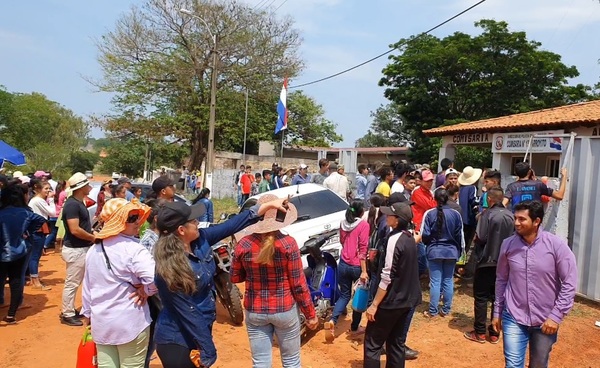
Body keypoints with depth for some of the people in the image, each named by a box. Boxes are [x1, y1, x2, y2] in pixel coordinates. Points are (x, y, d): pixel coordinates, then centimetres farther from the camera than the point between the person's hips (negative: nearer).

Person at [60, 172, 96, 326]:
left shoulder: (79, 202, 11)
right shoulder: (72, 204, -21)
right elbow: (75, 230, -26)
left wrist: (92, 234, 7)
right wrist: (93, 238, -16)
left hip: (82, 248, 10)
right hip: (75, 249, -10)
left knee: (75, 282, 19)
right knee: (72, 283, 1)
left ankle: (69, 310, 31)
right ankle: (67, 315, 12)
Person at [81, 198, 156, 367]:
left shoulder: (93, 250, 5)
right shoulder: (133, 249, -19)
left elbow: (87, 286, 14)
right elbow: (156, 278, -33)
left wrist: (86, 314, 25)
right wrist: (146, 290, -13)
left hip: (100, 323, 7)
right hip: (130, 323, -7)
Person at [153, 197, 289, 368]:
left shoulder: (200, 239, -8)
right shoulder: (169, 269, -28)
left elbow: (231, 225, -1)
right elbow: (187, 312, -25)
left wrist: (269, 205, -1)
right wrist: (208, 350, -19)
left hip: (202, 328, 8)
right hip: (177, 341, -8)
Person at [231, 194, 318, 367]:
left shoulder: (243, 245, -10)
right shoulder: (288, 244, -16)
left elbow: (235, 278, 4)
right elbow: (298, 284, -12)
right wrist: (310, 314, 0)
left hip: (255, 312, 2)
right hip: (285, 310, -1)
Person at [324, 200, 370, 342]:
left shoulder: (343, 223, 6)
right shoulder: (364, 225, -11)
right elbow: (363, 249, -17)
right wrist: (364, 271, -17)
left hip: (343, 264, 5)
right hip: (357, 266, -4)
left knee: (344, 295, 15)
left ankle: (332, 321, -7)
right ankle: (354, 328, 24)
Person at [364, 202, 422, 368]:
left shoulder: (394, 239, -20)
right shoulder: (409, 238, 7)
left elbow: (387, 277, -22)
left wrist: (374, 304, -17)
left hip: (392, 300, -9)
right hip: (407, 299, 9)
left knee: (372, 342, 1)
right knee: (397, 343, 16)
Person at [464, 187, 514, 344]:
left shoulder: (488, 214, -13)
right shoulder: (510, 216, 2)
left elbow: (480, 238, -17)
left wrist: (475, 239, 4)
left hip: (486, 261, -5)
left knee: (481, 296, 5)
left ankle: (480, 332, 9)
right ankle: (494, 333, 17)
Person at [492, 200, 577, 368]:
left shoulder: (557, 245, -12)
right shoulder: (508, 244, -5)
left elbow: (569, 284, -9)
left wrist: (556, 316, -12)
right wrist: (497, 312, 8)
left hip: (545, 320, -1)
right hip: (513, 317, 1)